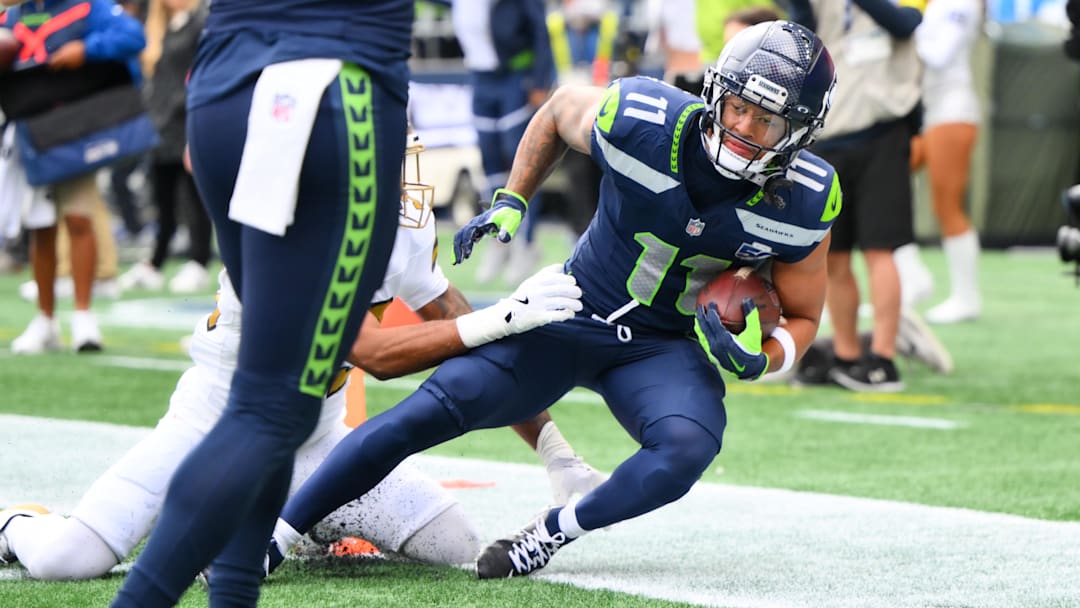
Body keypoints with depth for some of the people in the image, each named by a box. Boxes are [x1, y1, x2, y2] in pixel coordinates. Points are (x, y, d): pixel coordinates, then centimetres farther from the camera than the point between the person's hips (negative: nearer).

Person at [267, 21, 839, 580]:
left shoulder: (803, 202, -18)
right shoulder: (641, 120, -20)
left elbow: (802, 318, 0)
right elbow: (560, 108, 5)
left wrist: (757, 359, -22)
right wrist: (509, 204, 0)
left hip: (669, 347, 0)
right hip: (576, 310, 0)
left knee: (687, 448, -33)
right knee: (429, 412, -14)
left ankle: (549, 535, -12)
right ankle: (273, 534, -5)